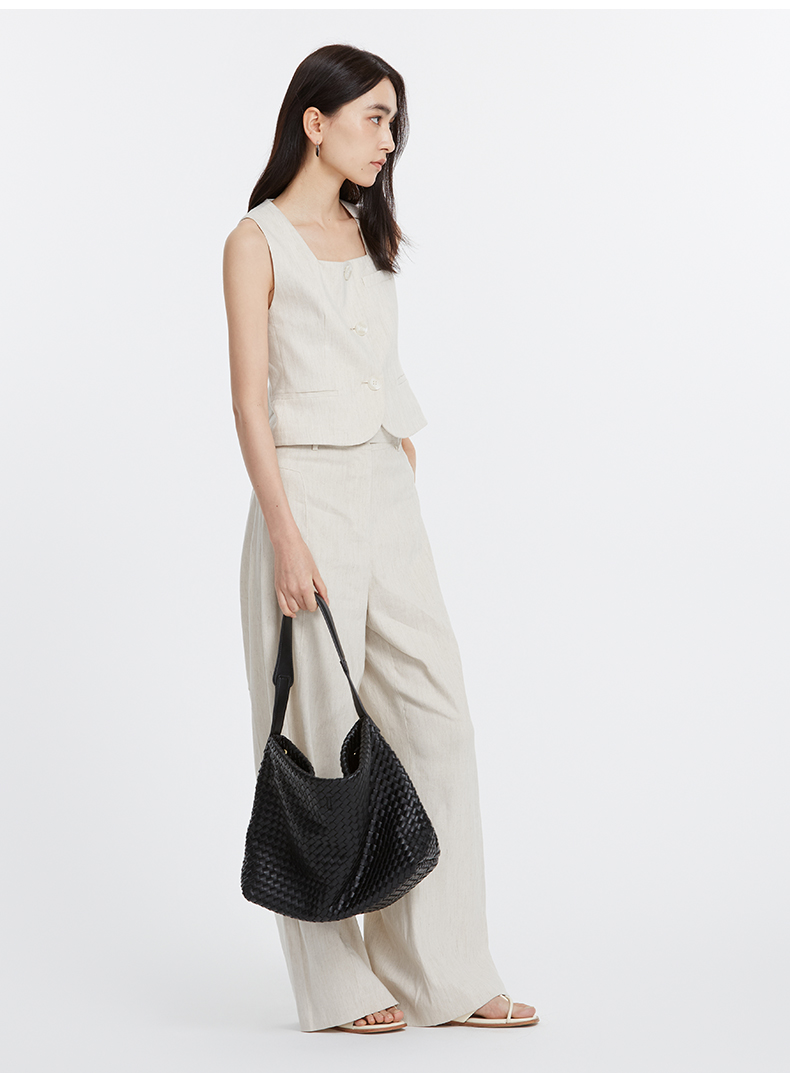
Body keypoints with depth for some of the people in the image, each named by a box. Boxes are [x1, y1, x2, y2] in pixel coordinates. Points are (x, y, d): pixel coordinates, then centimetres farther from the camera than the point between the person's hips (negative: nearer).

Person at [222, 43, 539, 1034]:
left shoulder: (369, 235, 16)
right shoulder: (257, 241, -4)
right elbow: (249, 398, -10)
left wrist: (408, 496, 13)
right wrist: (285, 535, -17)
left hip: (388, 495, 7)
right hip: (310, 494, -7)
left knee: (435, 718, 2)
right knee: (321, 731, -1)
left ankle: (444, 972, 9)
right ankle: (339, 985, 10)